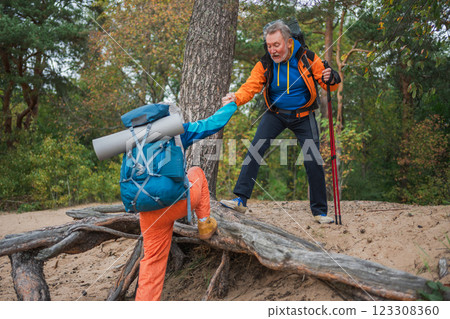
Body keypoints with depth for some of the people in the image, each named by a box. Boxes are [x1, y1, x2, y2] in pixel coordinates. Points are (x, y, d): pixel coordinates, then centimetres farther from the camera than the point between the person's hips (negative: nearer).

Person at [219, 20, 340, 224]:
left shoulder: (307, 58, -13)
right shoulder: (265, 64, -10)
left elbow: (329, 83, -10)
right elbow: (250, 86, -19)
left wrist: (331, 79, -34)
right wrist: (236, 98, -41)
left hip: (303, 116, -1)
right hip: (276, 114, 1)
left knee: (313, 162, -4)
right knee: (255, 150, -16)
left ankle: (320, 212, 9)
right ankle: (240, 200, -13)